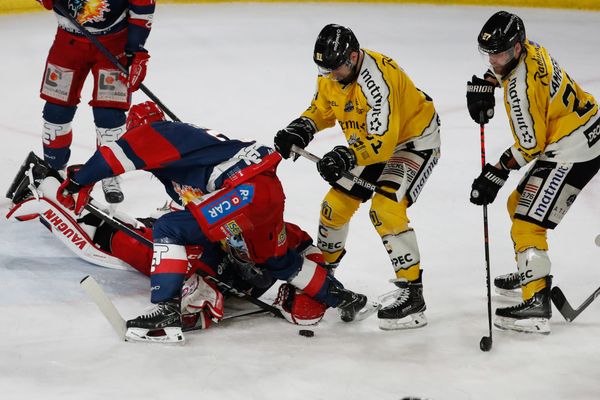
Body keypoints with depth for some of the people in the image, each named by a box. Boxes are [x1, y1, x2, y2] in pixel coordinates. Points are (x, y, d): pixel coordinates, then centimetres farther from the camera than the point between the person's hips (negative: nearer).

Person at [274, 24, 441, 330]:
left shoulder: (376, 80, -35)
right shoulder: (331, 74, -10)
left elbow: (382, 142, -37)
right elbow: (322, 109, 8)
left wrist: (347, 157, -50)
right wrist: (300, 129, -11)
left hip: (414, 139, -8)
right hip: (370, 142, 9)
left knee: (385, 209, -25)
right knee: (336, 204, 9)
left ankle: (412, 293, -18)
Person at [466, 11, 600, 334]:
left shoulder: (520, 89, -27)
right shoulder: (529, 50, 0)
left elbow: (531, 145, -20)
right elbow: (502, 67, 28)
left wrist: (496, 174, -11)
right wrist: (484, 84, 12)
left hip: (572, 154, -11)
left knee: (528, 224, -14)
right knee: (519, 205, 25)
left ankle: (536, 306, -18)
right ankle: (529, 273, 44)